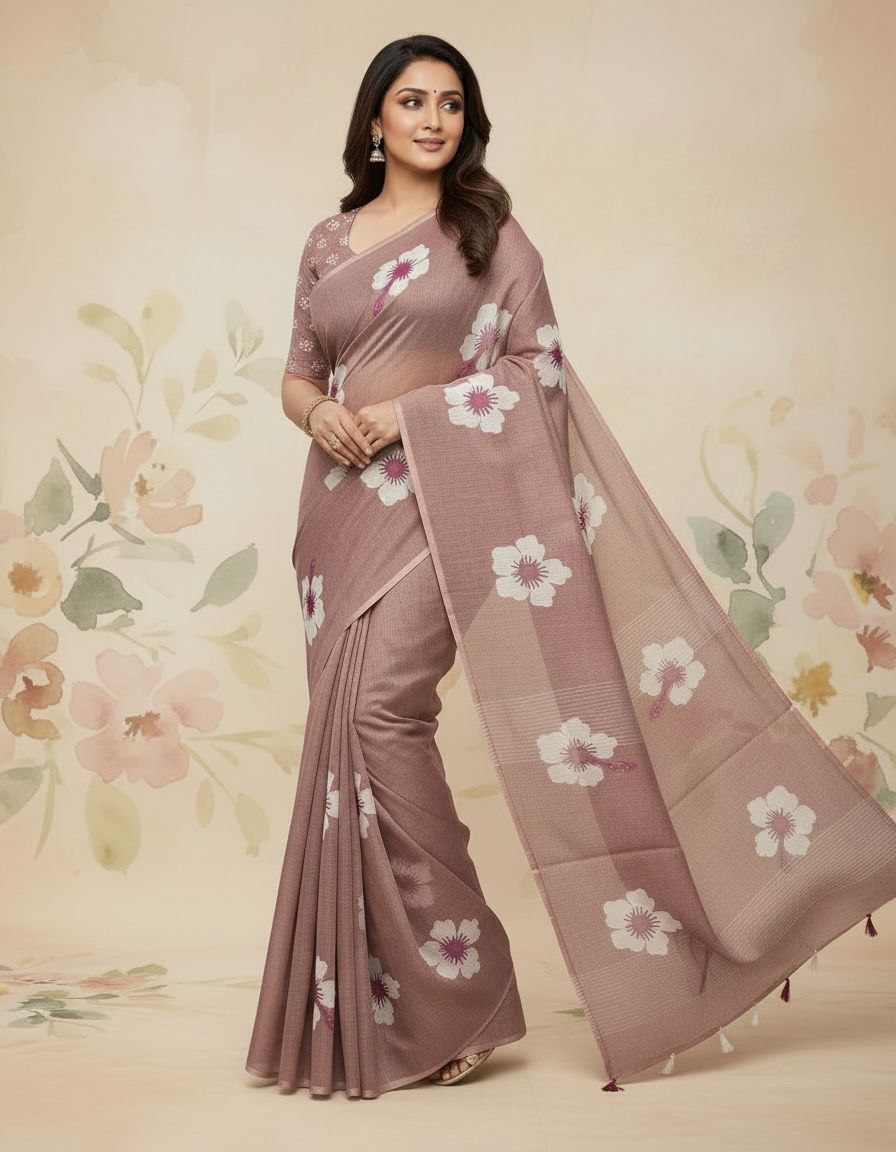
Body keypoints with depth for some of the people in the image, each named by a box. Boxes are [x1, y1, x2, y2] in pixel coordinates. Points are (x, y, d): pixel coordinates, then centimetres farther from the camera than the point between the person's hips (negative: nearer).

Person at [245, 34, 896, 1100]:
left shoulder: (490, 233, 6)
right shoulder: (328, 243, 16)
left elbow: (536, 366, 0)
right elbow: (298, 374, 16)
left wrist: (411, 410, -11)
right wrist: (320, 413, -5)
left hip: (440, 492, -5)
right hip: (344, 504, 5)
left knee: (379, 707, -21)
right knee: (351, 728, 3)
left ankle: (442, 995, -10)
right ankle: (374, 1013, 14)